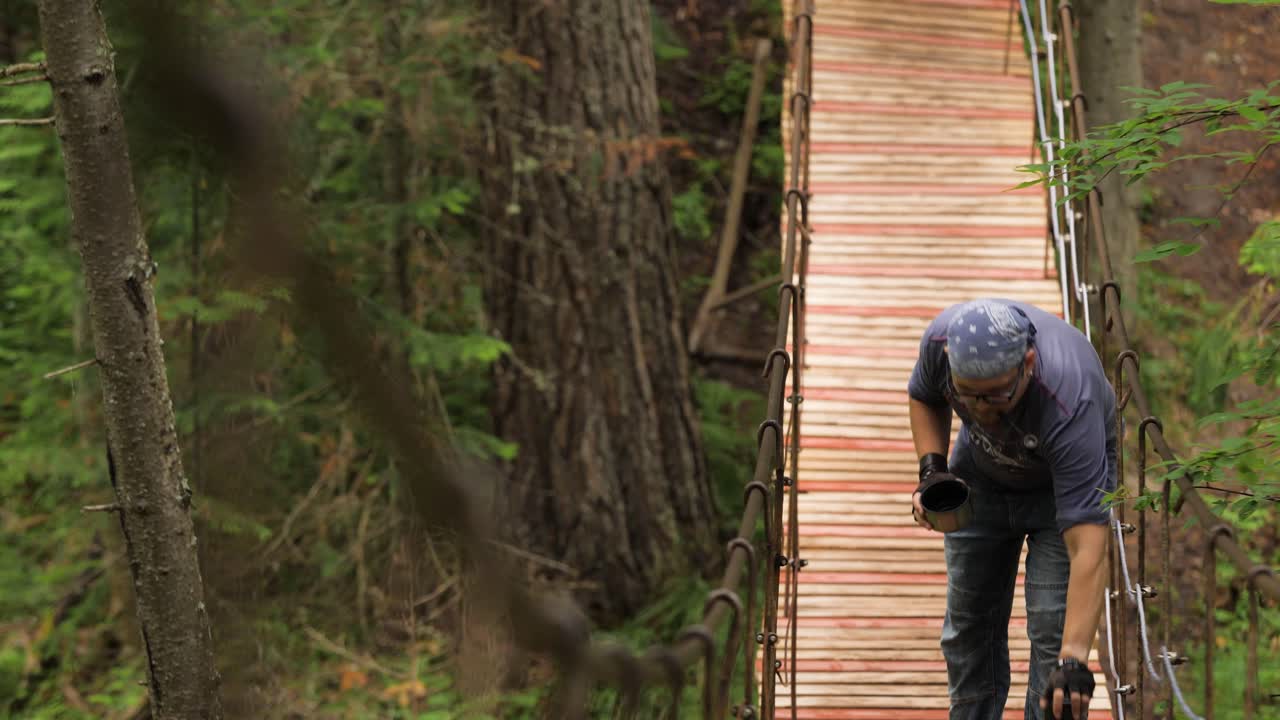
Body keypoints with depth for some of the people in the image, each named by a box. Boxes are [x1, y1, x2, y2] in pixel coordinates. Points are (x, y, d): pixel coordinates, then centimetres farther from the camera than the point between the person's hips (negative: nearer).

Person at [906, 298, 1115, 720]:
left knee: (1052, 630, -14)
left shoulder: (1067, 404, -44)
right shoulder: (941, 338, -32)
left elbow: (1087, 547, -46)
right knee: (969, 623, 9)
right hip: (981, 473, 4)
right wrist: (931, 469, -20)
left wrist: (1074, 659, -53)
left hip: (1067, 477, -4)